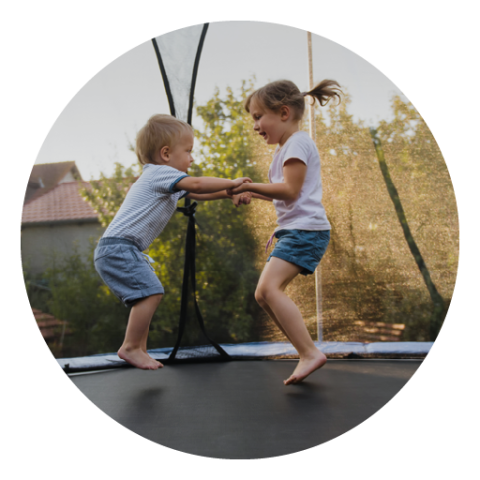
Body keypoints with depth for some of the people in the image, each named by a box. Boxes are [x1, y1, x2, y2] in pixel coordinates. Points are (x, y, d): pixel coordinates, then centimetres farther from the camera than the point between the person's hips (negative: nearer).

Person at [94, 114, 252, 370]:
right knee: (150, 291, -16)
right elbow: (196, 184, -22)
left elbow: (196, 193, 24)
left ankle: (139, 349, 19)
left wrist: (229, 194, 11)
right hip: (117, 246, -10)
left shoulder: (164, 180, 22)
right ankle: (130, 347, -9)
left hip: (115, 250, 10)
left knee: (147, 294, 13)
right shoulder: (160, 173, -10)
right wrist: (231, 183, -12)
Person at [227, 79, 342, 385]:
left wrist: (250, 186, -12)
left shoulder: (297, 142, -8)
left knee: (269, 286, -24)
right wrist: (254, 193, 21)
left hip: (306, 230, -11)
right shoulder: (286, 148, 24)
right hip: (293, 231, 11)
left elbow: (290, 190, -18)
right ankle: (307, 354, 9)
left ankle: (310, 353, -23)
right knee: (264, 294, 6)